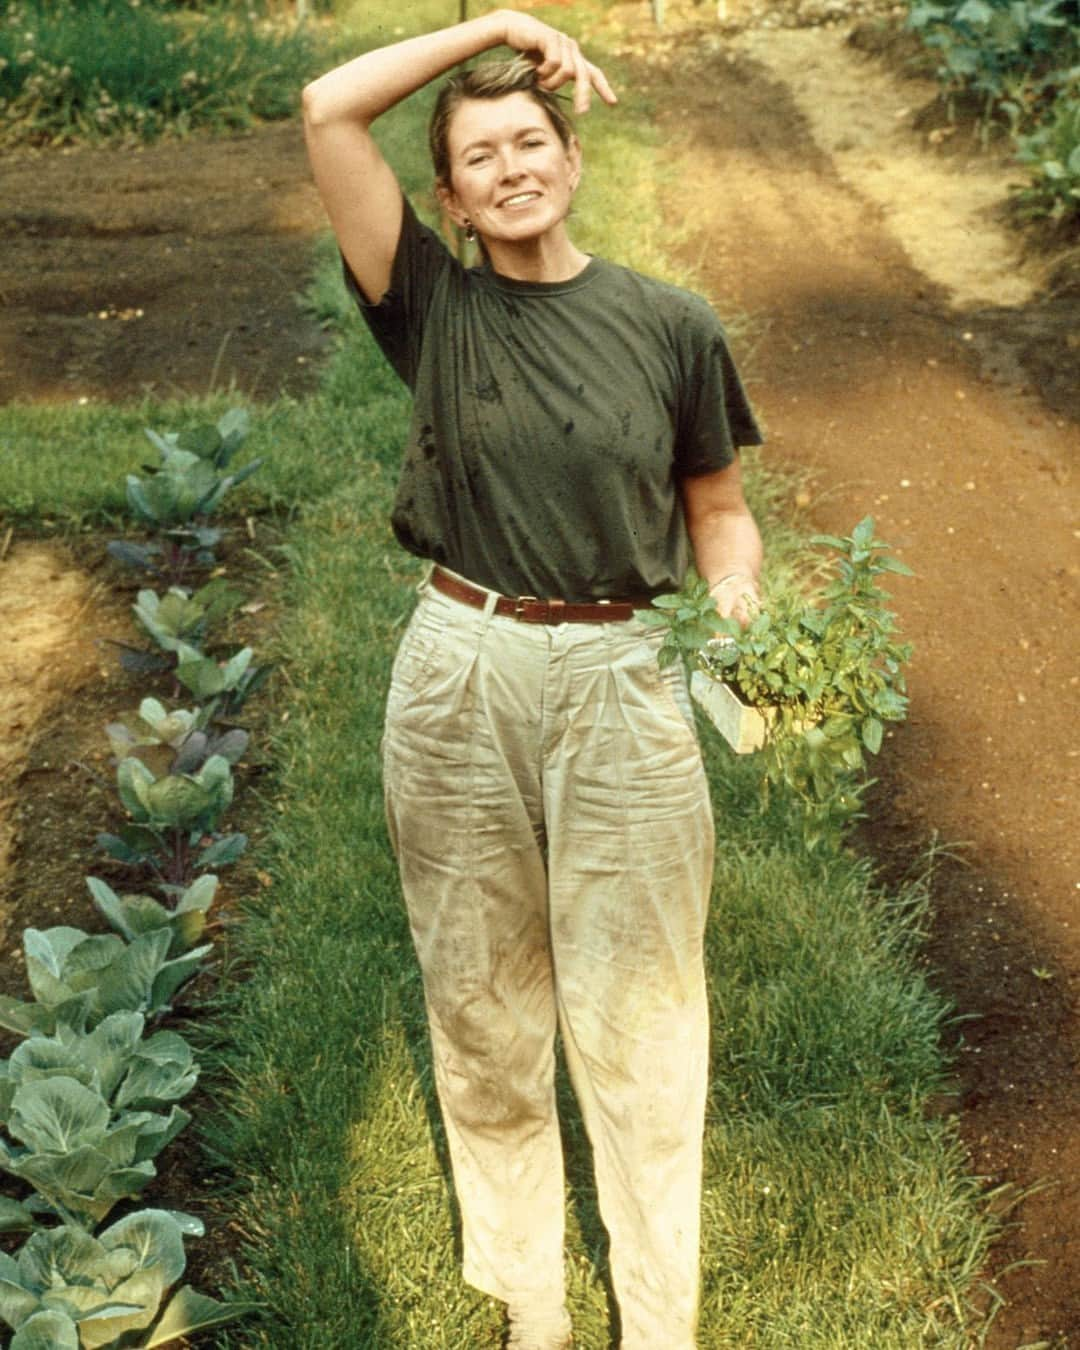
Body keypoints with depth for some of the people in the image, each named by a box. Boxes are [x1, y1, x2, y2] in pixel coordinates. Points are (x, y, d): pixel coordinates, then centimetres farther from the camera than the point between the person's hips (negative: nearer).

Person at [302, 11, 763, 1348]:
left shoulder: (669, 325, 1)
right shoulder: (434, 308, 1)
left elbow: (717, 509, 8)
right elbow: (327, 110, -6)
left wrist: (740, 613, -12)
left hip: (619, 688, -1)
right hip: (459, 679, 1)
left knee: (634, 1019, 6)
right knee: (482, 1010, 12)